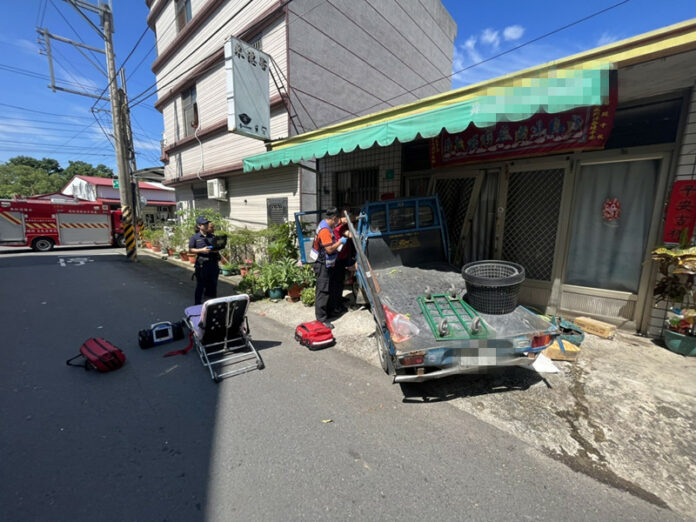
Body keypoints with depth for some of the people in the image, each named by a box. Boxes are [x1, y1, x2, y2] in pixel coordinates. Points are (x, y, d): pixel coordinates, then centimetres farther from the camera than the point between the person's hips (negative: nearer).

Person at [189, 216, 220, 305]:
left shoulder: (212, 236, 8)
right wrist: (202, 250, -16)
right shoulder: (195, 237, -2)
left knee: (213, 283, 11)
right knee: (200, 284, 5)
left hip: (213, 262, 4)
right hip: (201, 263, -4)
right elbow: (190, 250, -3)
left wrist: (216, 249, -7)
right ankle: (198, 303, 20)